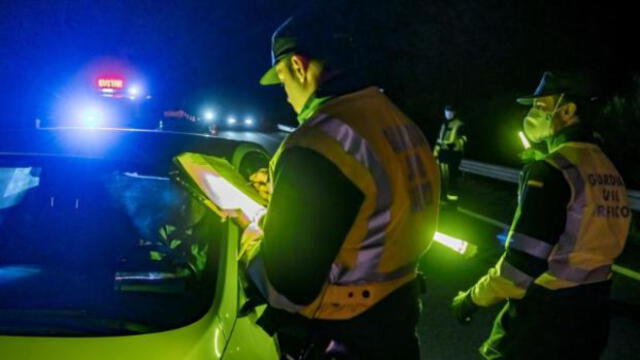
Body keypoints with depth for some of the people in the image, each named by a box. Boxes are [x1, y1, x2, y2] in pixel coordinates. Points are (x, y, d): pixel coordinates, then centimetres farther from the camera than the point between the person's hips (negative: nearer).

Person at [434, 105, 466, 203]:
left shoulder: (459, 125, -4)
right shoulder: (444, 125, 20)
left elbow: (463, 138, -11)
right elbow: (439, 140, 22)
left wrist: (454, 144, -26)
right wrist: (436, 152, 17)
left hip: (453, 153, -7)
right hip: (443, 152, 7)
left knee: (452, 174, -8)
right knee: (442, 173, 9)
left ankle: (453, 194, -3)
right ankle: (443, 192, 19)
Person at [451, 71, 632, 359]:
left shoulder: (550, 170, -19)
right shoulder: (608, 170, 6)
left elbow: (521, 264, -22)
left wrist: (473, 298, -8)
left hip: (546, 315, -8)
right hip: (592, 311, 8)